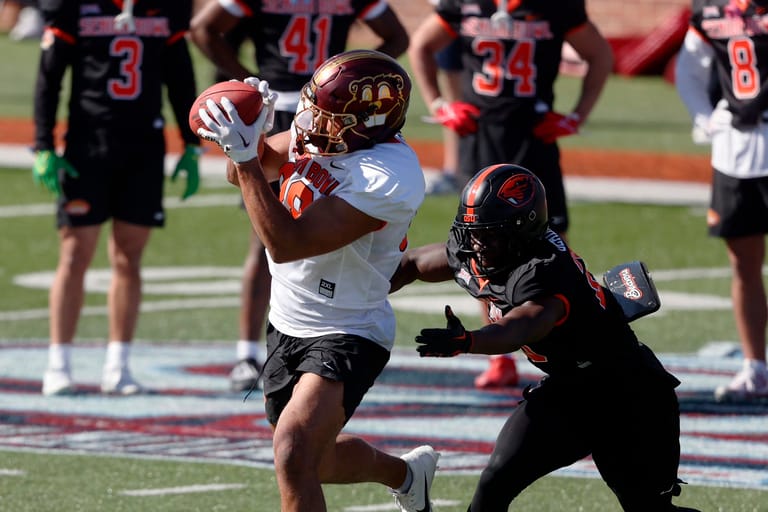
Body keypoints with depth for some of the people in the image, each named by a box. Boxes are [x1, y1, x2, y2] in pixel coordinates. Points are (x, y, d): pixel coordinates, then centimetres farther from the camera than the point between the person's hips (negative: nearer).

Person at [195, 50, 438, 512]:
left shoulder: (388, 177, -29)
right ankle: (406, 473, 52)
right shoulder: (317, 135, -5)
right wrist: (251, 133, -14)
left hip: (345, 337, -9)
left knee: (294, 454, -27)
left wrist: (245, 157, -31)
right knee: (315, 463, 25)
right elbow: (244, 173, 8)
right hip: (288, 326, 9)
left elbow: (287, 244, -31)